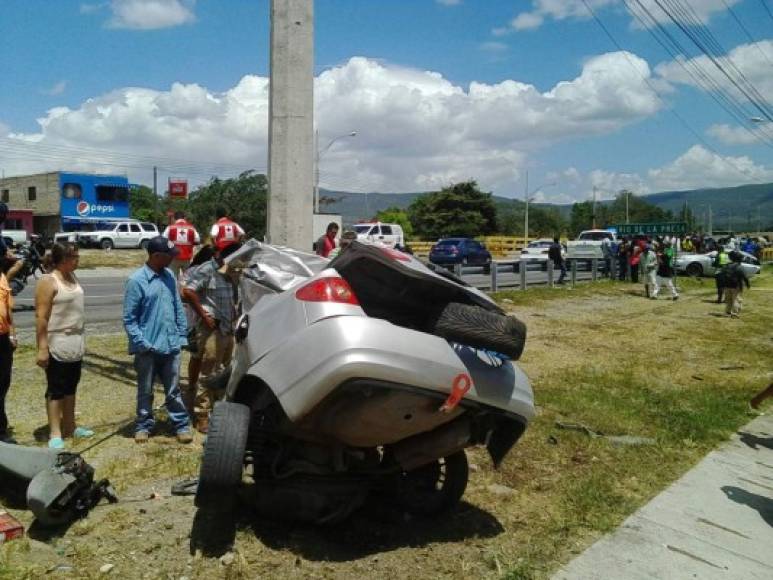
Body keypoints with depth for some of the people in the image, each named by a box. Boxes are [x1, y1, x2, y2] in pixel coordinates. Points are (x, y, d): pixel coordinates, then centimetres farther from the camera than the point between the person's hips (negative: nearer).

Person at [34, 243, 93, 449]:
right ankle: (55, 433, 8)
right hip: (57, 344, -8)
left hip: (75, 343, 8)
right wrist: (42, 348, -21)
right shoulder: (48, 282, -15)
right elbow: (41, 318, -18)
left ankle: (69, 427, 27)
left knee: (71, 387, 16)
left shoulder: (72, 277, 9)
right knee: (56, 389, 0)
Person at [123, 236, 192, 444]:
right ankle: (143, 426, 26)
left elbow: (178, 308, 11)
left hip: (171, 345, 4)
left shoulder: (169, 276, 6)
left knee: (174, 390, 12)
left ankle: (181, 425, 20)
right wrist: (141, 343, -15)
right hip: (148, 348, -4)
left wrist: (182, 335, 7)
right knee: (145, 391, 12)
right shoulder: (136, 280, -11)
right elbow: (129, 318, -10)